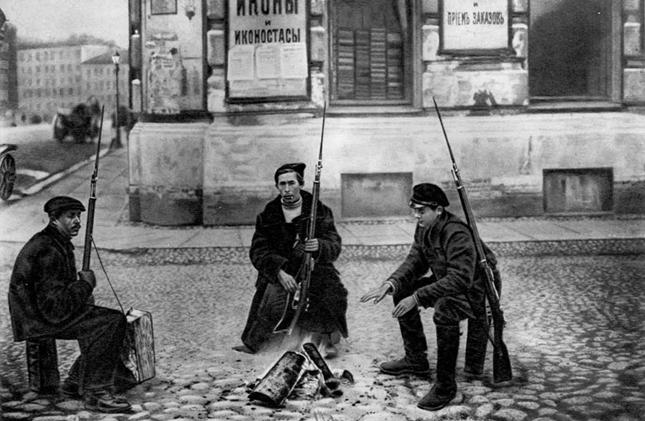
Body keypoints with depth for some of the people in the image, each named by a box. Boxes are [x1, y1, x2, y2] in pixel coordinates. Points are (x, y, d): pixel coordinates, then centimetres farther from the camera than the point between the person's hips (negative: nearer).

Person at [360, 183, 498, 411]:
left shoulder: (457, 234, -29)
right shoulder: (424, 228, -1)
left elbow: (459, 279, -35)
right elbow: (415, 262, 1)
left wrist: (417, 297, -37)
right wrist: (390, 284, -18)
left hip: (476, 290, -10)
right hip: (445, 282, 10)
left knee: (444, 309, -37)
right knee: (402, 291, 7)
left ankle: (445, 385, -21)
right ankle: (415, 360, 20)